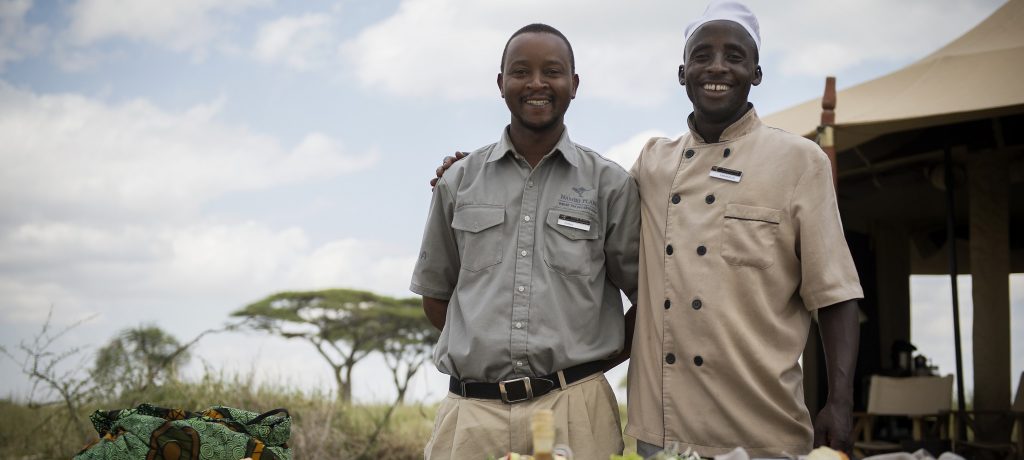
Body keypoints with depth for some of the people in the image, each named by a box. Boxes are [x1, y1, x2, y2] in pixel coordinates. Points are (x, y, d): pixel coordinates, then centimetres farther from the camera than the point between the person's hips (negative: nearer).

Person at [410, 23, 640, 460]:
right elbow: (435, 295, 16)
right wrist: (484, 350, 10)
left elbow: (649, 294, 8)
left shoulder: (609, 184, 4)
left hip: (574, 410, -1)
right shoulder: (459, 182, 9)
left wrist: (593, 359, 2)